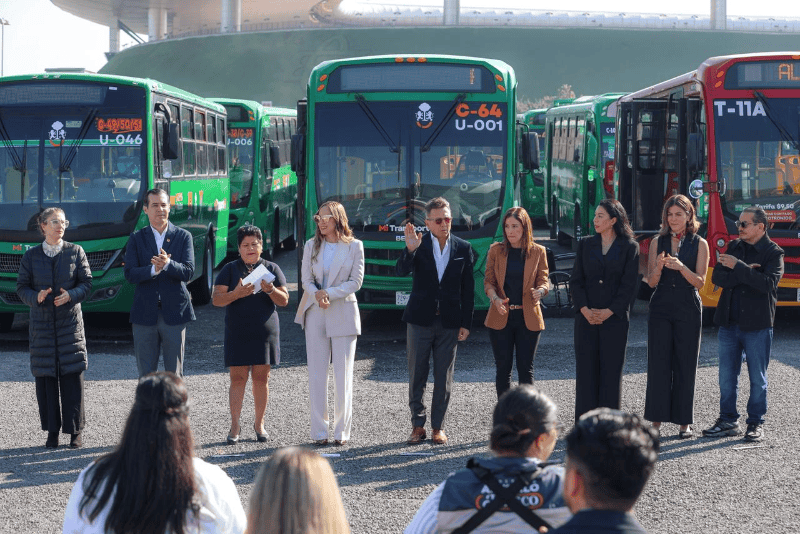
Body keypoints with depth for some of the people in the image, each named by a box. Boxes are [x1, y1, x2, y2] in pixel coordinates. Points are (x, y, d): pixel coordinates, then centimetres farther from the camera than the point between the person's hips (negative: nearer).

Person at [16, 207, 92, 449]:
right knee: (45, 377, 1)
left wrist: (71, 295, -16)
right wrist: (36, 297, -16)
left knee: (72, 375, -3)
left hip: (70, 321, -1)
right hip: (42, 323, 1)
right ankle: (52, 431, 10)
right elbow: (22, 287, 5)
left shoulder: (75, 252, 3)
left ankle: (75, 431, 6)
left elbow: (86, 283, 3)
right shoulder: (31, 256, 4)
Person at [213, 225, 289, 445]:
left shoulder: (271, 269, 9)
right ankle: (235, 426, 1)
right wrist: (236, 294, -21)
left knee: (261, 378, 4)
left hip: (265, 332, 1)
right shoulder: (230, 270, 6)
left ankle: (259, 423, 15)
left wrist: (270, 290, -17)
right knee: (238, 378, -3)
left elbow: (284, 300, 4)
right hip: (237, 333, -1)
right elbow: (217, 299, -2)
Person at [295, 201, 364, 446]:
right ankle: (319, 431, 4)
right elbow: (306, 279, 5)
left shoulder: (354, 246, 1)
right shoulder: (311, 246, 9)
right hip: (315, 314, 2)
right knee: (317, 374, 1)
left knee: (343, 374, -1)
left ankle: (342, 430, 6)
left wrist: (329, 293, -15)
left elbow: (356, 281, -4)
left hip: (343, 313, -2)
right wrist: (317, 295, -16)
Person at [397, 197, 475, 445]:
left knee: (444, 377, 4)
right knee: (417, 375, 2)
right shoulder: (419, 245, -1)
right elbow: (401, 271, -16)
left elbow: (468, 289, 6)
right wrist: (410, 249, -34)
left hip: (449, 322, 1)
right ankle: (418, 425, 11)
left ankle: (438, 427, 13)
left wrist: (466, 323, 2)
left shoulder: (463, 248, 4)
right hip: (420, 320, -1)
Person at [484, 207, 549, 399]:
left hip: (528, 318, 0)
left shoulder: (538, 252, 3)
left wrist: (540, 291, -21)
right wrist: (495, 298, -18)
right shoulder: (496, 250, 4)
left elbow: (543, 280, 3)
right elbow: (488, 281, 3)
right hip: (501, 317, 0)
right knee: (503, 368, 3)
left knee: (526, 368, 2)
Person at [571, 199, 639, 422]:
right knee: (586, 368, 1)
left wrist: (608, 312, -12)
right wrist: (585, 309, -8)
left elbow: (629, 285, -3)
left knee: (611, 369, -1)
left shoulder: (629, 247, 2)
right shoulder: (586, 244, 11)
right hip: (586, 317, 3)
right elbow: (576, 280, 7)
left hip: (615, 318, -3)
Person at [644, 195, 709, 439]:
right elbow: (651, 281, 4)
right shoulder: (657, 242, 8)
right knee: (658, 363, -1)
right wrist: (659, 267, -17)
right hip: (661, 308, 2)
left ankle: (684, 422, 6)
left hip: (688, 309, -2)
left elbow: (700, 281, -4)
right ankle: (656, 420, 3)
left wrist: (681, 267, -21)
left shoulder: (699, 244, 2)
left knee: (685, 364, 0)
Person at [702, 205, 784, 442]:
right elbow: (718, 278, 0)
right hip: (729, 323, 5)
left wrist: (738, 267, -24)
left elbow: (768, 283, -21)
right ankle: (728, 421, 19)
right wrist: (746, 273, -15)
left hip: (757, 325, -5)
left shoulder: (773, 252, -4)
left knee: (757, 378, 3)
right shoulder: (734, 247, 11)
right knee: (727, 376, 9)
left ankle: (756, 424, 12)